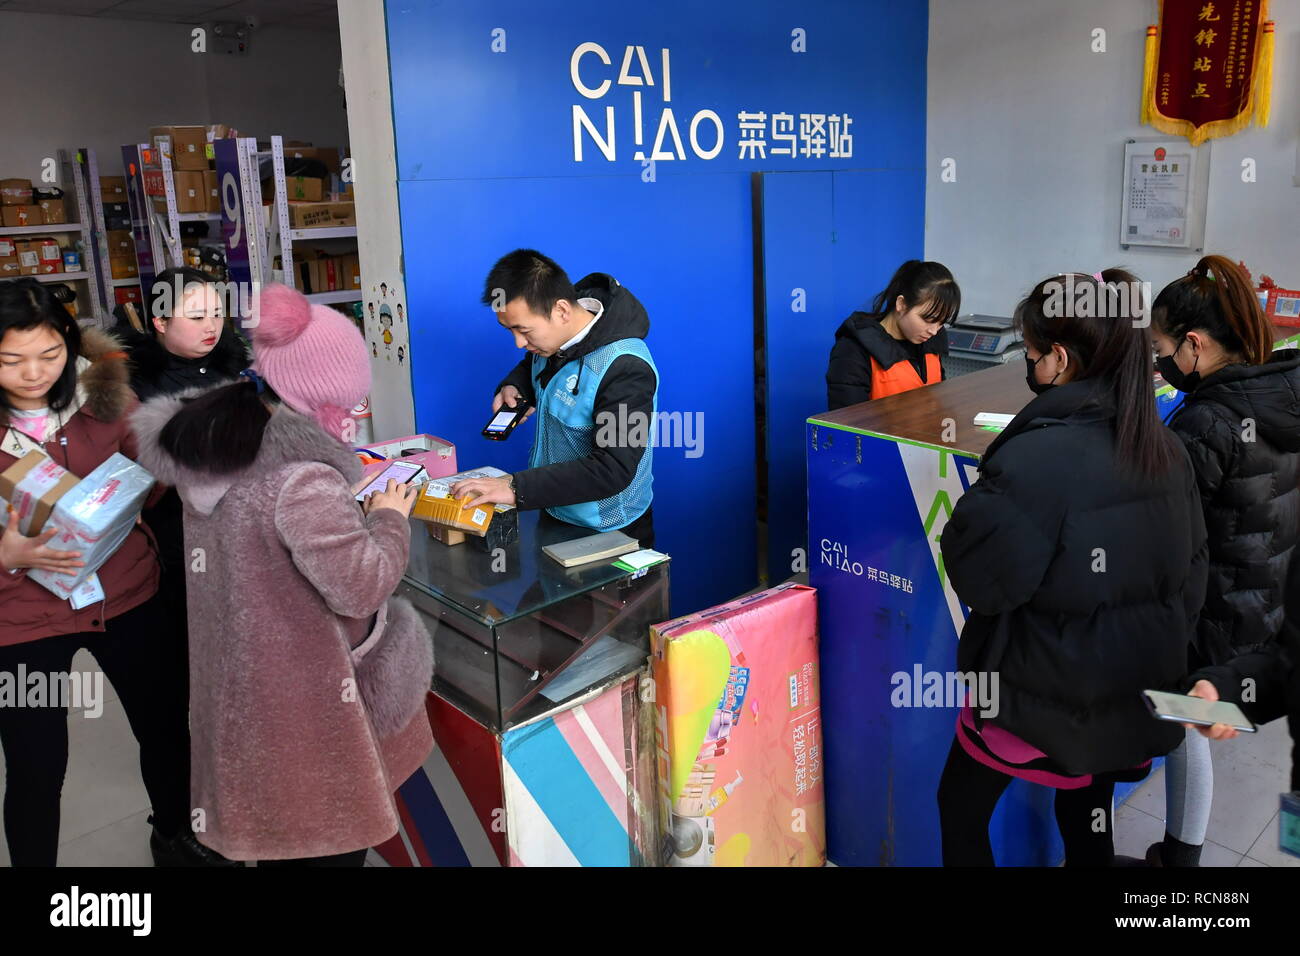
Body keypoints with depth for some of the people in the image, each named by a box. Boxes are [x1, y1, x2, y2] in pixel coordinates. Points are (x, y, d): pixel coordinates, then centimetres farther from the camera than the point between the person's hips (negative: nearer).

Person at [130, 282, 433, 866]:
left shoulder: (209, 437, -3)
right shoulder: (303, 479, -30)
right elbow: (362, 588, -22)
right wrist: (389, 518, -7)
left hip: (237, 686, 8)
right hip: (304, 695, -8)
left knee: (275, 823, 27)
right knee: (332, 831, 14)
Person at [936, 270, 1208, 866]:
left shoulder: (1034, 458, -27)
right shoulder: (1166, 448, -3)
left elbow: (979, 581, -21)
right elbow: (1192, 569, 7)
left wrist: (979, 500, -5)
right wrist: (1161, 650, 20)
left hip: (1042, 690, -7)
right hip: (1132, 687, 7)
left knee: (960, 809, 15)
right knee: (1088, 817, 25)